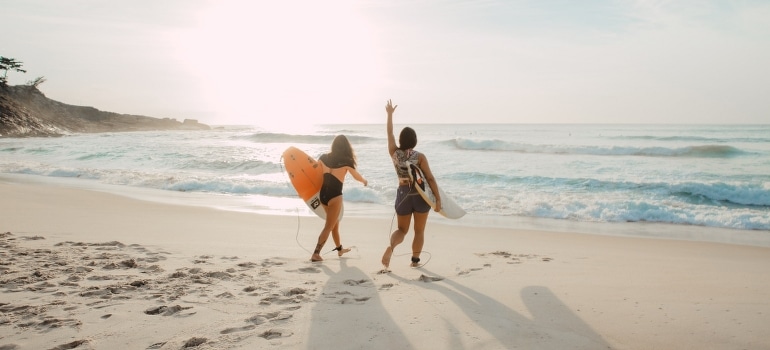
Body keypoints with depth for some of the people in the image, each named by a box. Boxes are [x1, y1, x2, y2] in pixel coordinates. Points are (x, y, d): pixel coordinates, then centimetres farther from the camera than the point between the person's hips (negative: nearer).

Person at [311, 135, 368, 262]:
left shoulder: (324, 157, 2)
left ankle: (339, 249, 39)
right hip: (335, 195, -6)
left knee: (335, 223, 23)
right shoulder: (346, 161, -8)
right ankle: (316, 254, -7)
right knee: (329, 226, 1)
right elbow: (357, 176, 8)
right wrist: (364, 181, 29)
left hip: (323, 194, 6)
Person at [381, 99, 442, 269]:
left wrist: (390, 114, 21)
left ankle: (391, 246, -15)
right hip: (420, 195, -2)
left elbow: (390, 133, 11)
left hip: (403, 194, 3)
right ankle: (415, 260, 17)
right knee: (419, 230, 14)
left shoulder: (394, 153, -3)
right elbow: (430, 178, -13)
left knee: (402, 229, 14)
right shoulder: (420, 156, -11)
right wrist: (438, 199, -10)